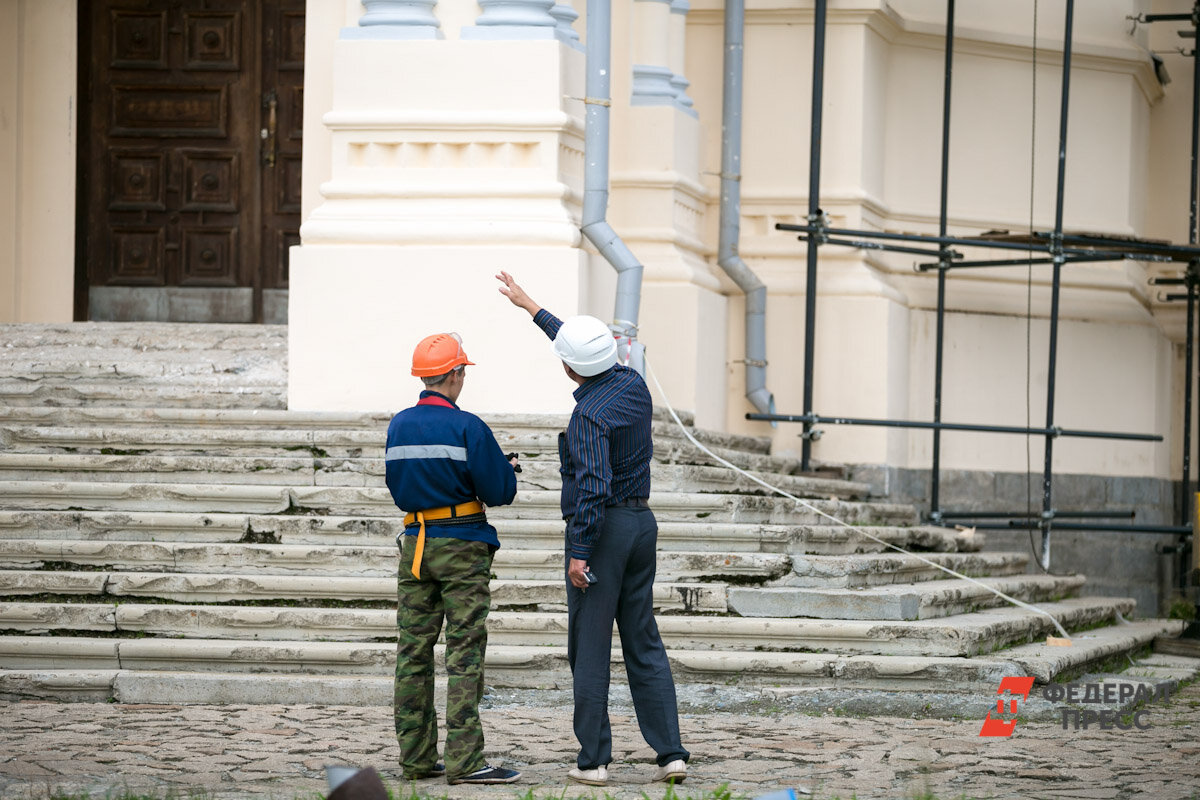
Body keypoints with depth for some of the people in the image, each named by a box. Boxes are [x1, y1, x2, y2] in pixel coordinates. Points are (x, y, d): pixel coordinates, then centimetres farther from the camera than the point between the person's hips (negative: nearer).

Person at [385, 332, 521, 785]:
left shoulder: (399, 426, 7)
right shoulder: (467, 428, -12)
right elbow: (500, 492, -9)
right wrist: (507, 470, 12)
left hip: (415, 544, 6)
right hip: (463, 545, -6)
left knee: (413, 653, 8)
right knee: (464, 654, -6)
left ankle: (416, 758, 10)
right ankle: (464, 760, -10)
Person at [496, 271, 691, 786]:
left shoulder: (590, 414, -19)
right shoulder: (632, 385, 6)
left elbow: (592, 486, -25)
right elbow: (585, 345, 23)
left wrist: (580, 552, -22)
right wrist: (530, 307, 32)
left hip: (602, 527, -8)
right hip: (642, 521, 8)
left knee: (589, 647, -1)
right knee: (643, 642, 9)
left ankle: (593, 759, 0)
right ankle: (671, 752, 3)